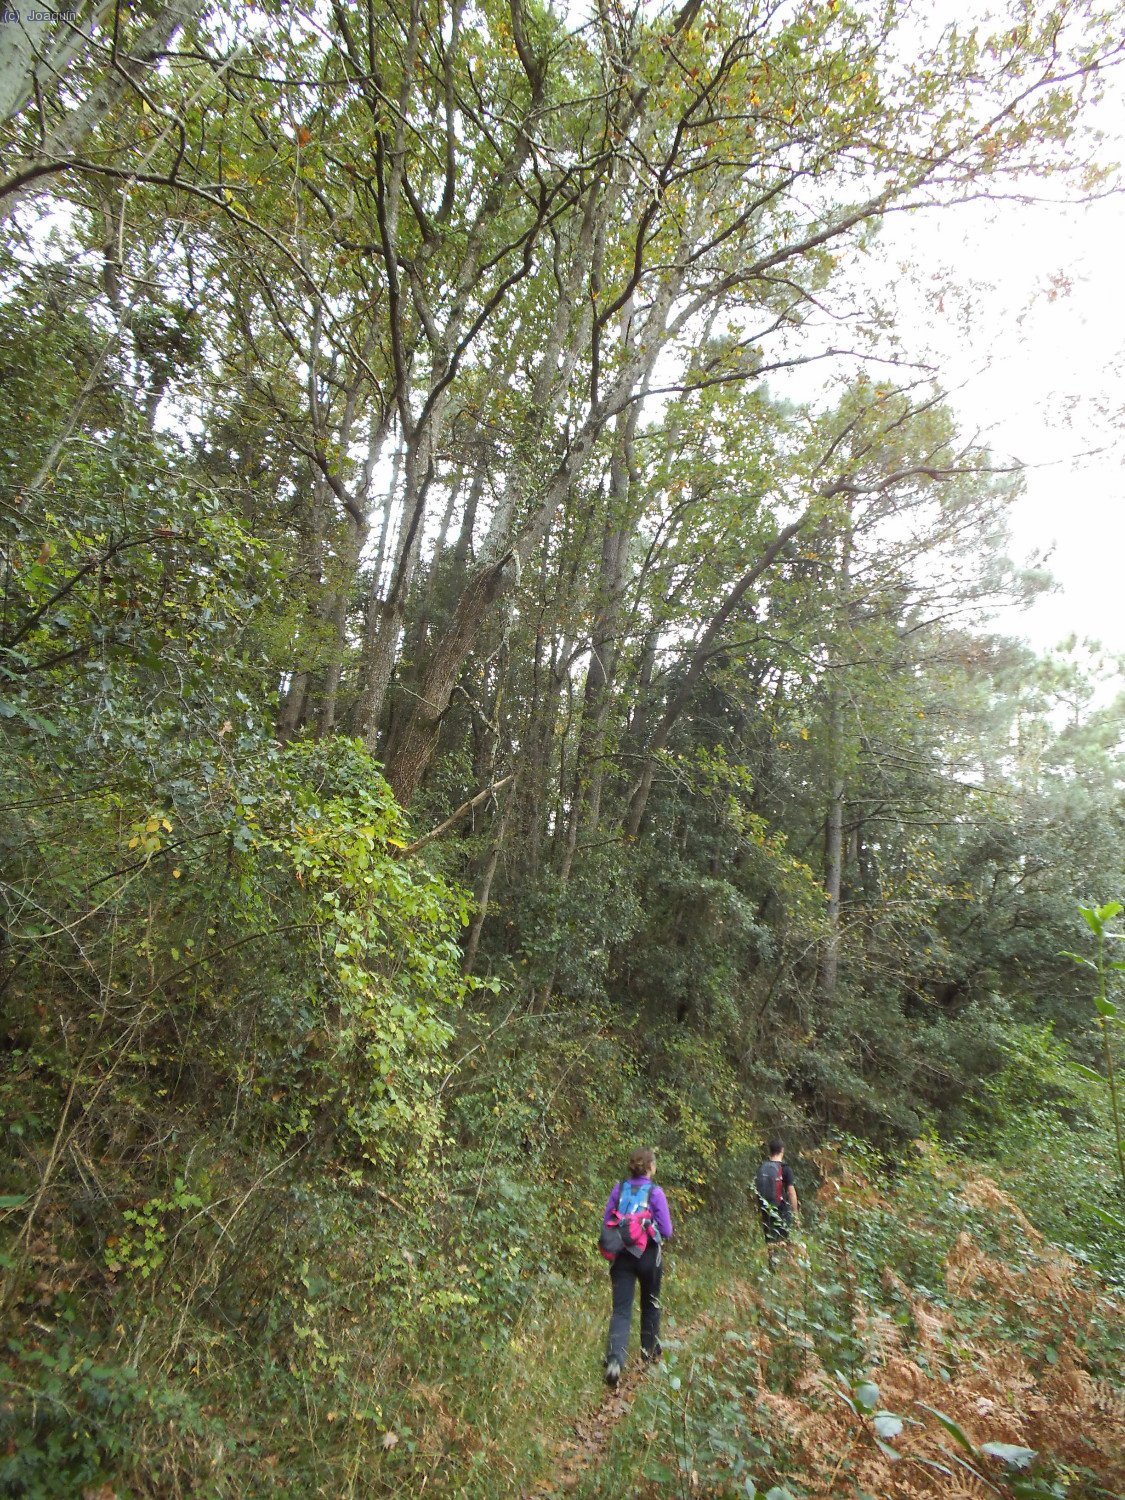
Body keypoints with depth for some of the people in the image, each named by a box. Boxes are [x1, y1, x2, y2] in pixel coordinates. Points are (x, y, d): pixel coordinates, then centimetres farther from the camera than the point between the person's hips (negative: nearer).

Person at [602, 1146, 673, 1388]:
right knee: (650, 1303, 23)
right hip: (648, 1255, -1)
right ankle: (649, 1350, 38)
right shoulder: (655, 1192, -13)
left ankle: (614, 1360, -18)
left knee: (621, 1309, 1)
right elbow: (666, 1231, -9)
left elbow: (607, 1222, 2)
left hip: (621, 1255, 2)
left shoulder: (619, 1188, -4)